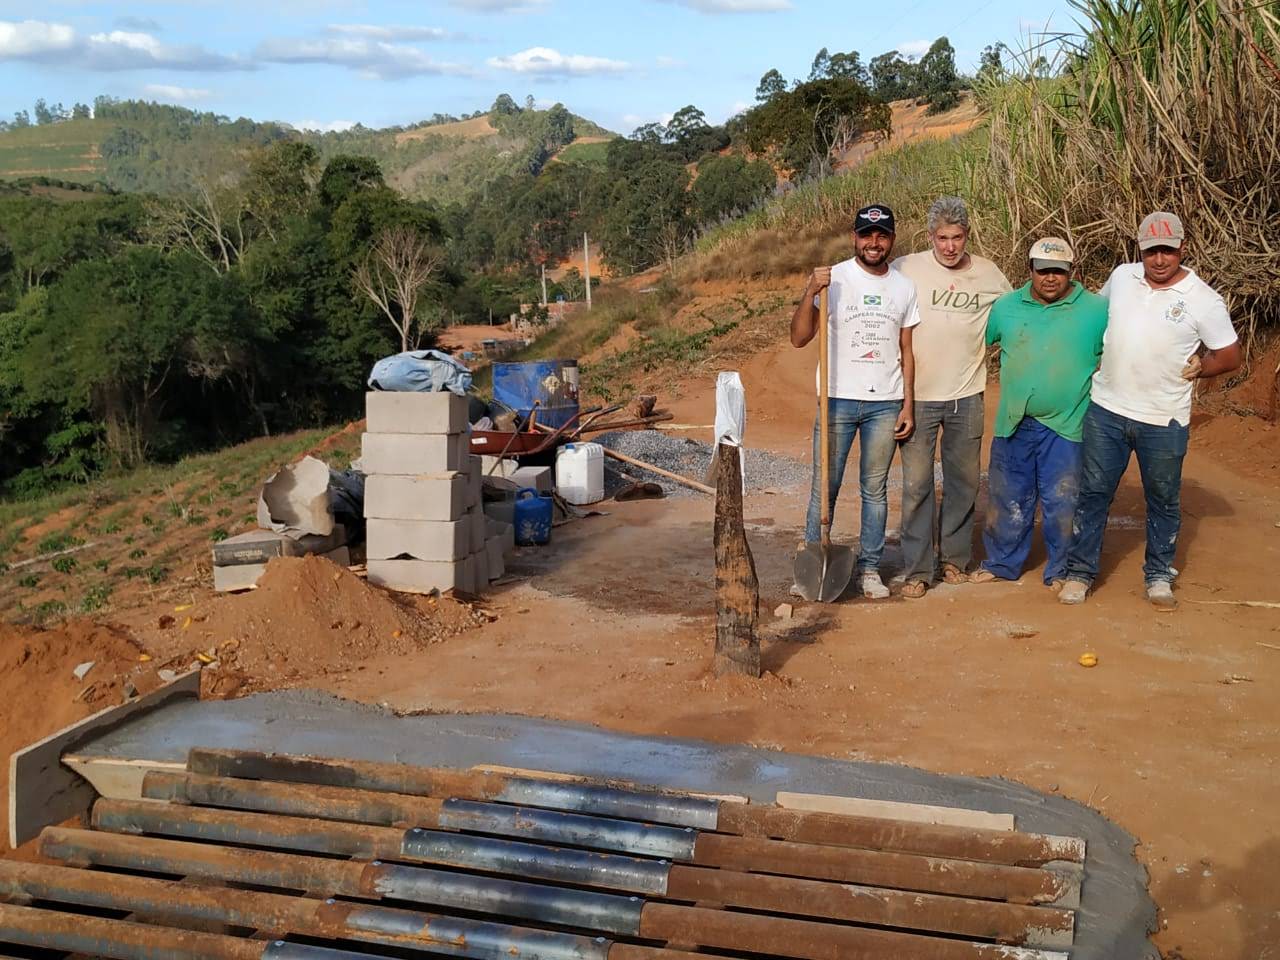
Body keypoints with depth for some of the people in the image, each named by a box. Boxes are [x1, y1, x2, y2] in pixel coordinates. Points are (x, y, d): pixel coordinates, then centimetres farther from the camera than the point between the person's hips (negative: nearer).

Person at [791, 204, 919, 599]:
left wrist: (908, 405, 5)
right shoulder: (834, 279, -4)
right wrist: (809, 293, -23)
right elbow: (799, 338, -9)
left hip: (885, 403, 3)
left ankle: (869, 569, 18)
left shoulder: (904, 288, 7)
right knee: (825, 488, 2)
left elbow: (906, 352, 11)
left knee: (875, 489, 9)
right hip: (838, 400, -3)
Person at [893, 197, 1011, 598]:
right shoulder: (905, 270, -7)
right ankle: (917, 569, 7)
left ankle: (954, 558, 27)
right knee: (916, 483, -2)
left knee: (963, 482, 12)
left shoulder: (989, 274, 2)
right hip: (918, 395, -3)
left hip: (967, 397, 3)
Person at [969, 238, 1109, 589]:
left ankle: (1061, 570, 18)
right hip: (1013, 424, 3)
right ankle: (1002, 562, 28)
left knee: (1062, 503, 3)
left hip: (1065, 427, -3)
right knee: (1007, 498, 13)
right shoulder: (1006, 306, 5)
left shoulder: (1097, 310, -4)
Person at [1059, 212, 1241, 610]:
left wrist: (1199, 367, -11)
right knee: (1093, 492, 9)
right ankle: (1080, 571, 21)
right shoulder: (1122, 276, 0)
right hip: (1106, 411, 2)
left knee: (1163, 501, 12)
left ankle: (1159, 576, 29)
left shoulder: (1203, 300, -9)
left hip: (1164, 421, -2)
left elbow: (1230, 356, 1)